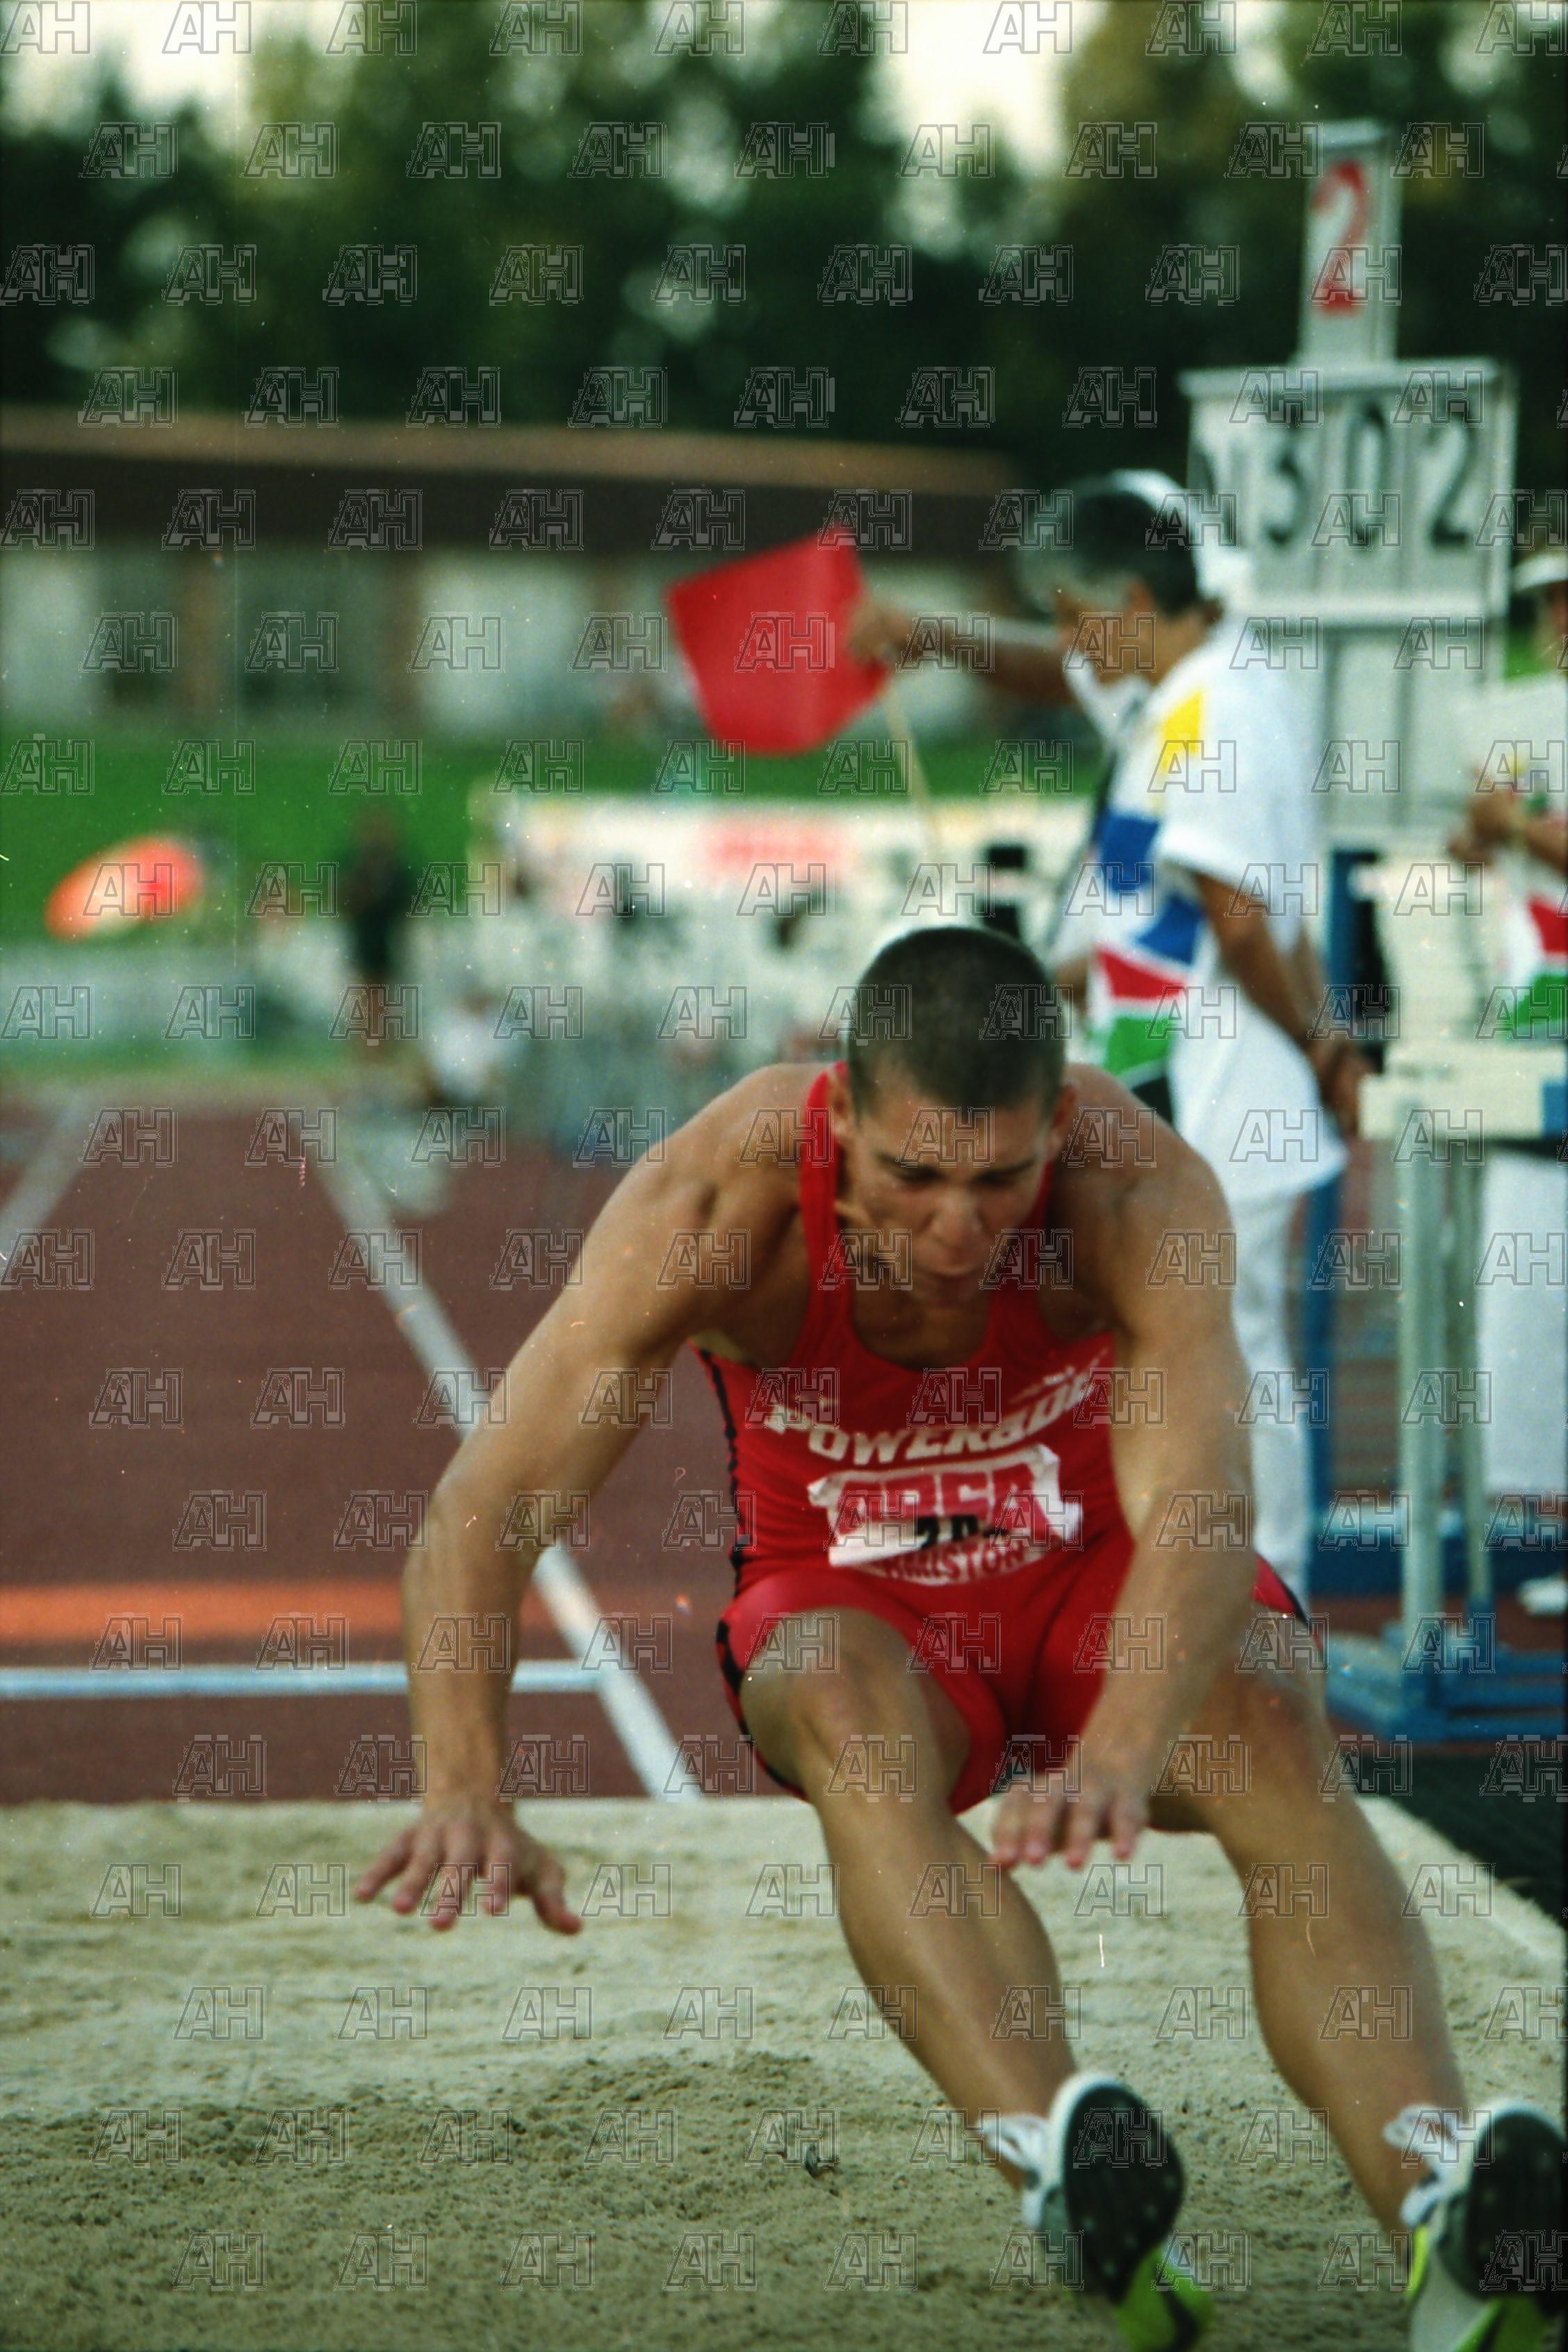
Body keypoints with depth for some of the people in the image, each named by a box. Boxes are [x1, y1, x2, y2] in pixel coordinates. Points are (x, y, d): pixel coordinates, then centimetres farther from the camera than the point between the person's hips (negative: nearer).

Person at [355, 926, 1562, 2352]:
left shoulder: (1138, 1187, -29)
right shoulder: (719, 1201, -27)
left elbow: (1200, 1509, -42)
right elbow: (475, 1521, -29)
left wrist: (1118, 1759, -61)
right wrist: (468, 1789, -46)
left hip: (1106, 1575, 0)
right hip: (856, 1603, 0)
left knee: (1272, 1730, -32)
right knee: (846, 1708, -36)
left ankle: (1439, 2209, -50)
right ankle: (1061, 2168, -55)